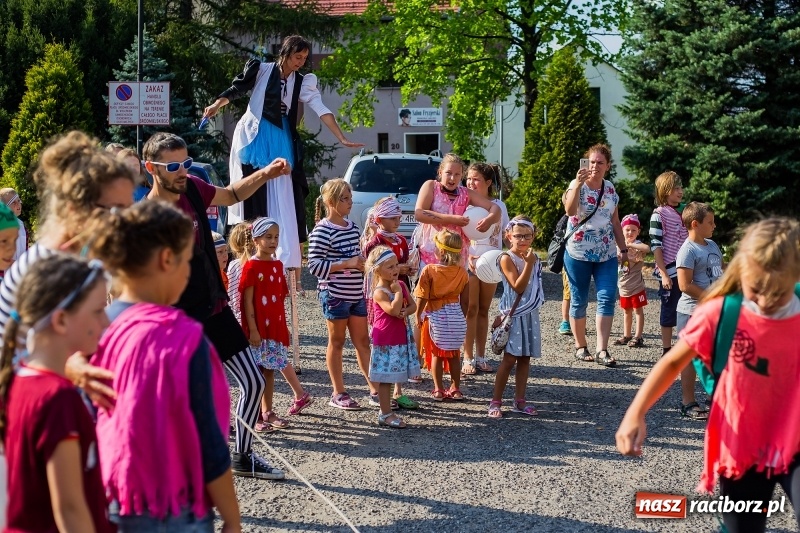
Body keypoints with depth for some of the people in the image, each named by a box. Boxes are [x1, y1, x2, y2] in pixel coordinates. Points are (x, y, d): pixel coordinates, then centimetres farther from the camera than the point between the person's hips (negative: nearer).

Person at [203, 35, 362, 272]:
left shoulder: (302, 82, 2)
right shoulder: (261, 70, -3)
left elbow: (322, 110, -6)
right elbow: (236, 89, 5)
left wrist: (342, 139, -14)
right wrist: (217, 104, -12)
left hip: (280, 142, 2)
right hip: (253, 137, -2)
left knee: (282, 200, -3)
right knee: (250, 195, -1)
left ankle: (287, 258, -3)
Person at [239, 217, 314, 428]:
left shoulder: (278, 265, 10)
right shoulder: (251, 266, -10)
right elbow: (247, 301, -12)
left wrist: (283, 326, 14)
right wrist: (252, 330, -16)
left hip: (276, 327, 6)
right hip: (259, 328, -6)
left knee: (270, 369, 11)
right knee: (256, 372, -1)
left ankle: (267, 413, 20)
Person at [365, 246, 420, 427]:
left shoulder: (401, 285, 6)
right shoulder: (379, 292, -18)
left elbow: (413, 305, 7)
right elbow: (394, 310, -31)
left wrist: (405, 312, -14)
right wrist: (398, 291, -21)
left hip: (401, 336, 7)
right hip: (386, 341, -7)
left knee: (394, 375, 15)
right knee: (385, 377, -2)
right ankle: (386, 414, 3)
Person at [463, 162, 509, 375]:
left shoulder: (499, 206, 6)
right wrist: (466, 256, -21)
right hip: (469, 263, -3)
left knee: (483, 310, 9)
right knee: (470, 310, -2)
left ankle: (481, 356, 15)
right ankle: (468, 358, 1)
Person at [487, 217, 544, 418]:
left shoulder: (533, 258, 10)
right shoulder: (507, 259, -10)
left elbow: (536, 286, 15)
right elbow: (518, 287, -18)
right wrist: (528, 264, -22)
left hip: (531, 314, 6)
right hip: (514, 315, -6)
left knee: (525, 358, 8)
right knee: (509, 359, -6)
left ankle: (519, 401, 15)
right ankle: (496, 401, 1)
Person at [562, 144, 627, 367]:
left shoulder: (610, 189, 8)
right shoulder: (577, 185, -7)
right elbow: (570, 210, -28)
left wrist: (623, 248, 16)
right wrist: (578, 184, -36)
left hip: (606, 254, 4)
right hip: (578, 252, -4)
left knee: (607, 298, -7)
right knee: (579, 300, 4)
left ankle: (602, 351, -8)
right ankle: (580, 347, 19)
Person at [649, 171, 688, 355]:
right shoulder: (659, 214, -8)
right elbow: (656, 246, -11)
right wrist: (664, 274, -15)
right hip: (670, 272, -6)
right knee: (669, 312, 2)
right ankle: (666, 350, 11)